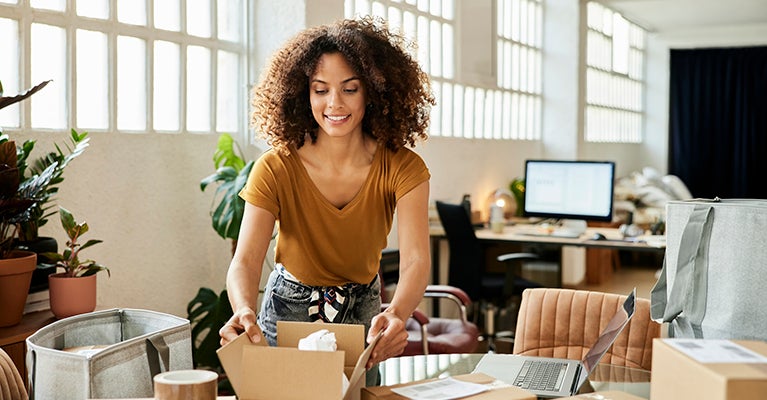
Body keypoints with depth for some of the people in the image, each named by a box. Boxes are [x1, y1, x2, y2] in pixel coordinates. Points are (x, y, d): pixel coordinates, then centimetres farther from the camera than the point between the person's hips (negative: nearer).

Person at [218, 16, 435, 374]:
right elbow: (246, 260, -30)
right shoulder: (276, 169, -22)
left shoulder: (402, 168, -21)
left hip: (363, 311, 1)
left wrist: (396, 314, -53)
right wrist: (244, 311, -53)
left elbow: (416, 259, -32)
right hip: (289, 311, -1)